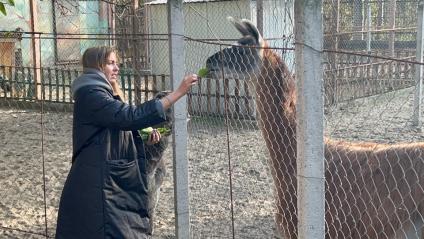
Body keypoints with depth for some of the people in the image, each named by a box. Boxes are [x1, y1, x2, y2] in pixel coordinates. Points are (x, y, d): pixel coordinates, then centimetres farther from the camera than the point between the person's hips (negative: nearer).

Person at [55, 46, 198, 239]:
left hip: (113, 185, 10)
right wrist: (178, 92, -28)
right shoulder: (90, 95, -16)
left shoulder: (104, 94, 17)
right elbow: (131, 116, -28)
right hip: (96, 189, -10)